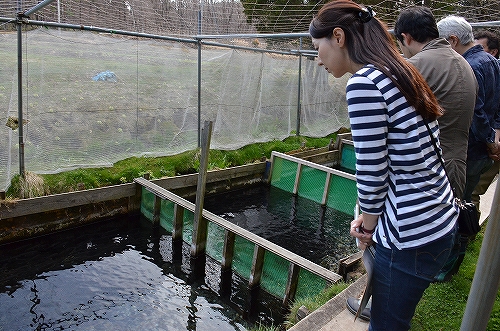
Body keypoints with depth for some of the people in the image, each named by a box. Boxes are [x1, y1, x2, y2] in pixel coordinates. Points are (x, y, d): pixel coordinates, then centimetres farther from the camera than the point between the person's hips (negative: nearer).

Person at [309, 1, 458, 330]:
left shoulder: (363, 83, -20)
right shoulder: (400, 74, 9)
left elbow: (371, 169, -17)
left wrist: (368, 222, 0)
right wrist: (370, 217, 8)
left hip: (413, 234, -9)